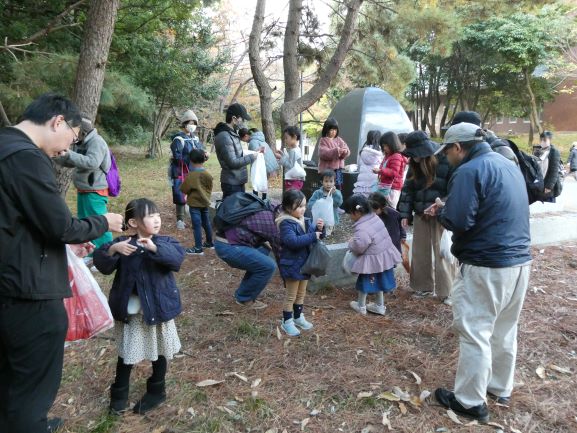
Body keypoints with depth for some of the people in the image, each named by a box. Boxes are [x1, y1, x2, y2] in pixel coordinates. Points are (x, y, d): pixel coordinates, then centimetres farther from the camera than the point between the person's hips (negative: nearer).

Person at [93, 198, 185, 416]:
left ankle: (156, 391, 38)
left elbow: (177, 258, -25)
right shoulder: (122, 243, -5)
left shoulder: (165, 242, -7)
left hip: (158, 308, 0)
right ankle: (119, 393, 37)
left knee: (158, 351, 16)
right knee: (126, 353, 16)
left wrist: (155, 248, -38)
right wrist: (112, 249, -32)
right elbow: (102, 265, -13)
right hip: (129, 311, 0)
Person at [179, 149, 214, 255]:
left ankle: (198, 248, 2)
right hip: (205, 202, 6)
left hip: (194, 204, -6)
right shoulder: (208, 174, -1)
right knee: (206, 223, 18)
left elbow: (184, 189, -12)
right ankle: (209, 243, 31)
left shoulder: (191, 175, -18)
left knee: (197, 225, -3)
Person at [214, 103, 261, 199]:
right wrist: (251, 157, -14)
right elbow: (233, 162, -23)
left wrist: (254, 152, 7)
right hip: (232, 184, -10)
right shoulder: (224, 137, -20)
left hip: (238, 182, 10)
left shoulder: (232, 133, 12)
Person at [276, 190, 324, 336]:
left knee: (301, 293, 21)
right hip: (292, 264, -7)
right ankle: (287, 321, 21)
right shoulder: (285, 223, -21)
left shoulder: (305, 220, 3)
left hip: (305, 263, 8)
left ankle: (298, 317, 38)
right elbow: (293, 241, -34)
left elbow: (314, 234, 12)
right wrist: (312, 236, -30)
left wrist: (318, 229, -10)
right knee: (291, 295, 5)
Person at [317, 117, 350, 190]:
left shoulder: (339, 140, 12)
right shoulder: (323, 141, -2)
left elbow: (347, 150, 2)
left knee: (338, 187, 4)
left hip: (338, 168, 5)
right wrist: (336, 151, -32)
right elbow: (324, 153, -18)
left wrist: (345, 151, -23)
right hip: (327, 168, -4)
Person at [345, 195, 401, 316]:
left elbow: (358, 247, -28)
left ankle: (361, 307, 31)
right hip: (384, 255, 8)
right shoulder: (375, 218, -2)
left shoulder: (362, 229, -31)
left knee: (364, 281, 13)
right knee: (379, 280, 23)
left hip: (372, 260, -8)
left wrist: (351, 243, -7)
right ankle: (380, 306, 37)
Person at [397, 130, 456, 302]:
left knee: (443, 254, 2)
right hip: (420, 215, 6)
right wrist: (405, 213, 1)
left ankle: (448, 292, 13)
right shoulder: (414, 165, 3)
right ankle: (423, 286, 27)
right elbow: (407, 189, 6)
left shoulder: (445, 162, -16)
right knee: (420, 252, 12)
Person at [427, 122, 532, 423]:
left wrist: (440, 210, 0)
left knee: (475, 333, 2)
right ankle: (500, 388, 35)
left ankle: (471, 401, 13)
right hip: (520, 261, 9)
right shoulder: (509, 166, 14)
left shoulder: (469, 170, -15)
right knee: (504, 331, 20)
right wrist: (447, 209, 15)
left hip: (487, 266, -9)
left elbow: (458, 222, -22)